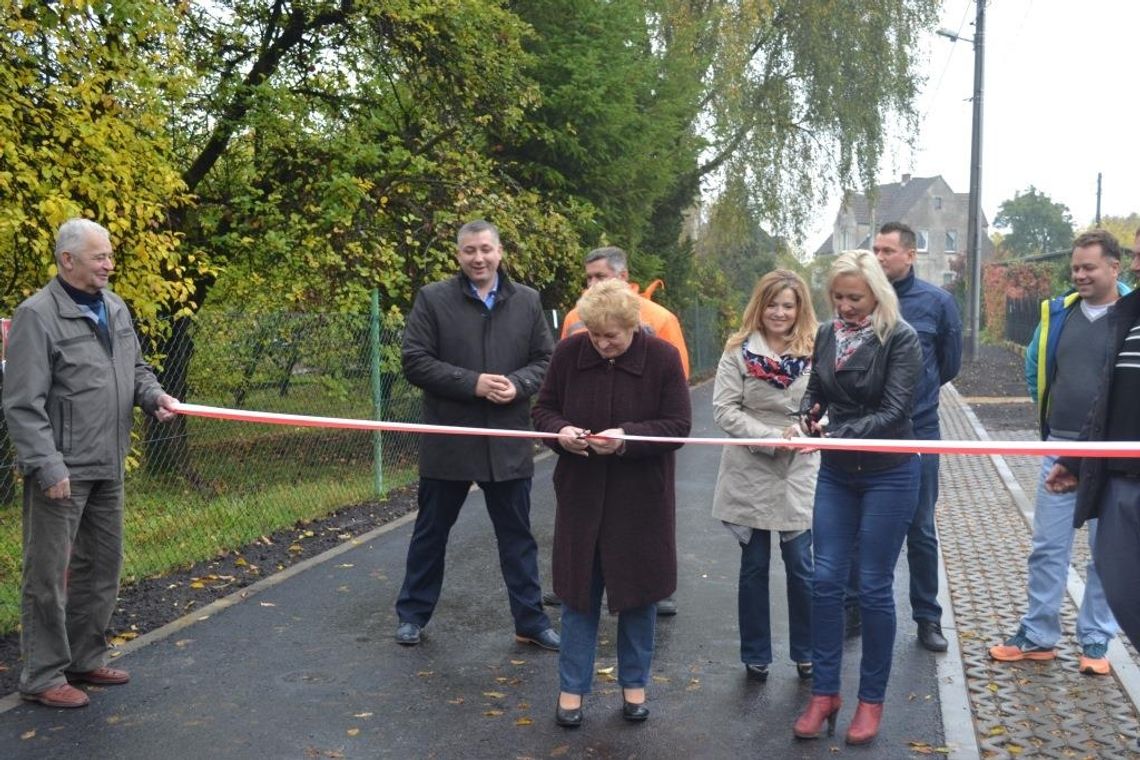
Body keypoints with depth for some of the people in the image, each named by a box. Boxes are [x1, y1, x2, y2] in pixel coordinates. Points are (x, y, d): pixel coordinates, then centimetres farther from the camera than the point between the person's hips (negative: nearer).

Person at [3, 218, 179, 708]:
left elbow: (135, 368, 22)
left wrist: (154, 396, 0)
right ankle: (43, 676, 16)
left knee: (102, 567, 17)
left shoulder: (115, 308, 11)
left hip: (108, 467, 8)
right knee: (49, 574, 2)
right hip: (61, 470, -8)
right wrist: (48, 466, -19)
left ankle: (85, 659, 32)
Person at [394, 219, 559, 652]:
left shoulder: (527, 301, 4)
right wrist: (473, 383, -18)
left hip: (509, 442, 2)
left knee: (517, 536, 12)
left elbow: (545, 360, 6)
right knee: (431, 533, 13)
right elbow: (415, 362, -9)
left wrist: (517, 385, -14)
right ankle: (412, 615, 30)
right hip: (448, 440, -2)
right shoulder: (433, 299, -3)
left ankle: (531, 621, 24)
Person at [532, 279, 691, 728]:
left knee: (637, 591, 11)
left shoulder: (662, 357, -11)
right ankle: (572, 687, 23)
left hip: (640, 497, -1)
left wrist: (627, 438, -26)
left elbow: (678, 426, -10)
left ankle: (634, 684, 30)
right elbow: (543, 409, 4)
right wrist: (560, 431, -19)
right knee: (578, 589, 9)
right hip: (581, 493, 1)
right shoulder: (569, 352, -6)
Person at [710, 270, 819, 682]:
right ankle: (755, 655, 26)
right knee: (754, 566, 11)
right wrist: (770, 437, -16)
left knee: (800, 566, 6)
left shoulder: (814, 352, -3)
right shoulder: (739, 350, -3)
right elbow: (724, 409, -8)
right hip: (750, 472, 0)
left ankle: (806, 653, 25)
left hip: (799, 473, 0)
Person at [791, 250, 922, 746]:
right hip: (836, 472, 5)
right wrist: (807, 416, -10)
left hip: (888, 474, -4)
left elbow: (893, 412, -19)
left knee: (873, 587, 3)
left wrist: (837, 435, -30)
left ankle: (871, 699, 19)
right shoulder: (827, 334, 3)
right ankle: (824, 692, 17)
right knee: (826, 581, 4)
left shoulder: (900, 339, -12)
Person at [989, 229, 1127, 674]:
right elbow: (1034, 365, 18)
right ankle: (1038, 636, 19)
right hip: (1060, 448, 3)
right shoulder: (1057, 312, 4)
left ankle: (1095, 642, 23)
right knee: (1048, 546, 8)